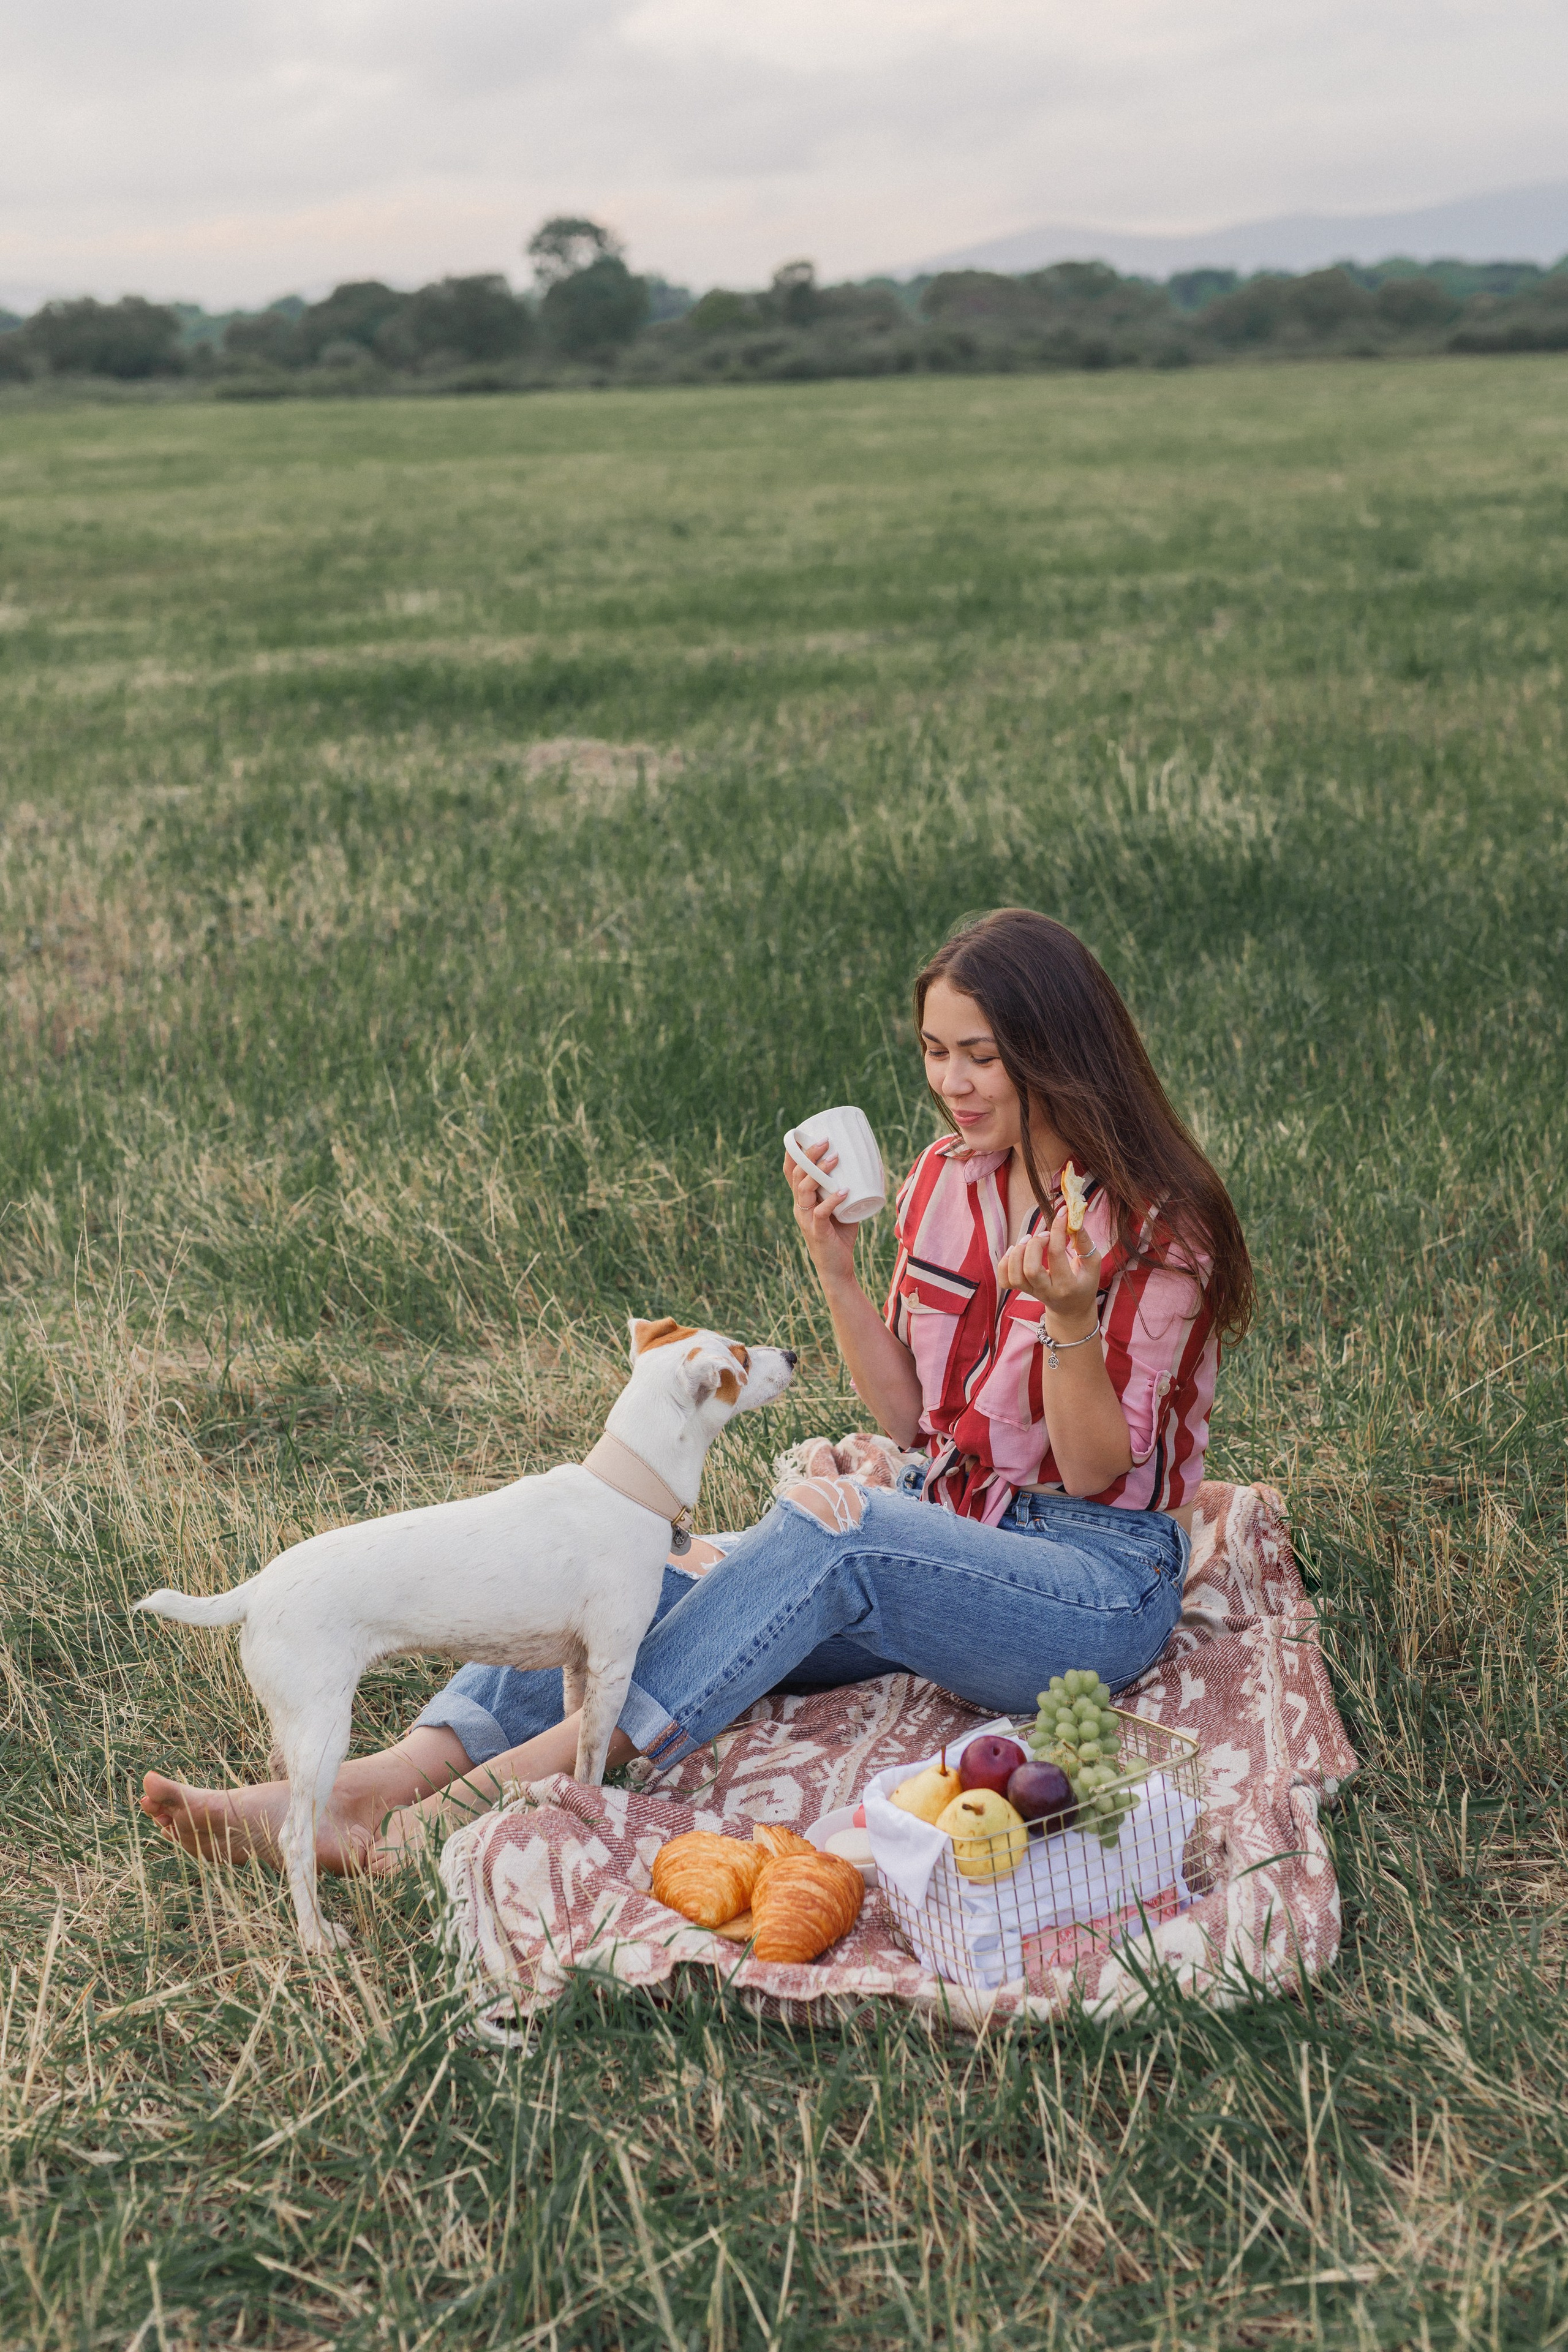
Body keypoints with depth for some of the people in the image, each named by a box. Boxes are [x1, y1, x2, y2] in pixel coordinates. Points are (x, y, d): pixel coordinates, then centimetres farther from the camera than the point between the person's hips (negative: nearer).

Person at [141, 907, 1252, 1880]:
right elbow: (911, 1419, 10)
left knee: (833, 1532, -35)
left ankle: (496, 1786, -40)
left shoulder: (1155, 1225, -9)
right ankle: (388, 1779, -37)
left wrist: (1068, 1316, -30)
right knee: (658, 1585, -19)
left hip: (1102, 1578, -6)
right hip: (942, 1540, 6)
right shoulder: (943, 1181, 9)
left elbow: (1096, 1468, -12)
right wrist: (837, 1270, -5)